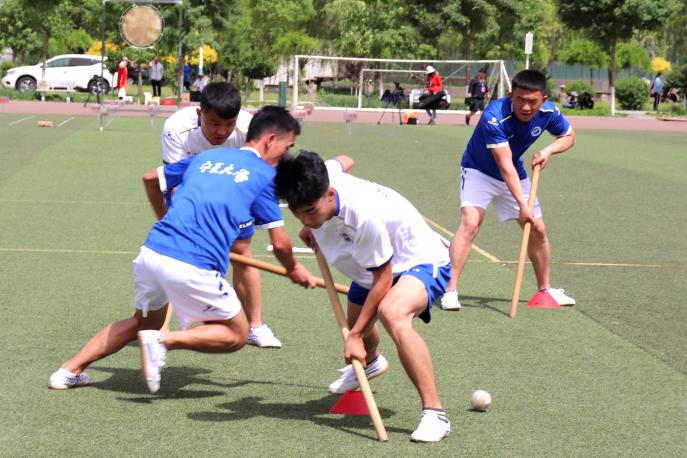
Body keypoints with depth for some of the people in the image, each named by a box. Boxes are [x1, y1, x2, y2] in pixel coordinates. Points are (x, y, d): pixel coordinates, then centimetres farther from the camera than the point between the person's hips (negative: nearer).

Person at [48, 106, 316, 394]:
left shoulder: (208, 156, 22)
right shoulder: (264, 175, 4)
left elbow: (151, 178, 32)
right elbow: (279, 244, 4)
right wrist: (293, 268, 25)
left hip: (151, 251, 6)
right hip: (192, 267, -6)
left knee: (144, 322, 30)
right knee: (236, 334, 13)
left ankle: (70, 370, 24)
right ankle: (164, 341, -8)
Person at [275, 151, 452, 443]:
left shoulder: (365, 216, -41)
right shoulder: (322, 177, -20)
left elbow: (383, 279, -30)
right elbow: (343, 162, 7)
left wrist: (356, 335, -28)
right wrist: (310, 227, 12)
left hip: (421, 261, -9)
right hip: (370, 267, 9)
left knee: (392, 313, -39)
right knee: (356, 323, 27)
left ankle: (434, 414, -35)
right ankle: (370, 363, 68)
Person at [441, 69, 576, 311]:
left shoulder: (549, 112, -19)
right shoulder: (494, 116, -36)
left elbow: (569, 136, 3)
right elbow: (505, 166, -39)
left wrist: (548, 150, -19)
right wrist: (522, 205, -44)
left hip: (516, 174, 6)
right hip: (479, 171, -6)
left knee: (538, 229, 8)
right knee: (470, 222, -26)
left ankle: (545, 289, 28)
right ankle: (450, 290, -26)